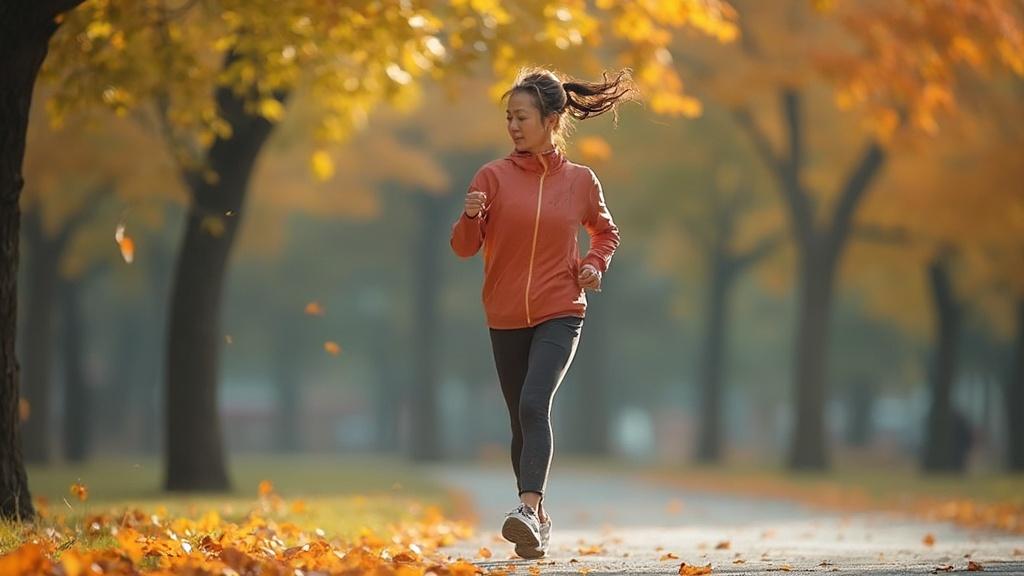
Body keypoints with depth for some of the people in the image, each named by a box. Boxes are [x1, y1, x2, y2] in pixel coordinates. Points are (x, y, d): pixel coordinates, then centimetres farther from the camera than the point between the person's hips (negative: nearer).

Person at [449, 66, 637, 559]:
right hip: (506, 318, 2)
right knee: (521, 420, 9)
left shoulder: (580, 180, 1)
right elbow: (464, 247, -4)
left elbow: (606, 231, 19)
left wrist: (596, 263, -1)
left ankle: (528, 509, -33)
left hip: (560, 314, -2)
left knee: (535, 403, -24)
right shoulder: (493, 176, -1)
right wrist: (471, 216, -24)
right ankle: (537, 524, 24)